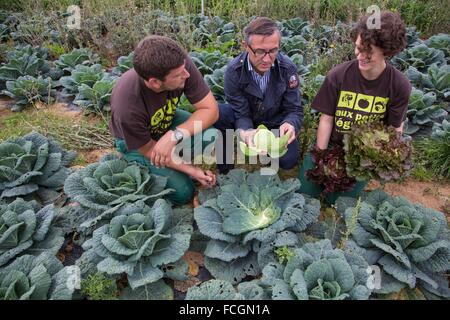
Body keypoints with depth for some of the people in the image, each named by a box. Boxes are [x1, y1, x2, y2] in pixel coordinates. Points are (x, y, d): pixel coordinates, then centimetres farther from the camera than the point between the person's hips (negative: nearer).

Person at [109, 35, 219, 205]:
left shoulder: (180, 63, -30)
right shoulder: (127, 107, -38)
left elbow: (211, 109, -24)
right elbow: (149, 150, -21)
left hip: (168, 121, 4)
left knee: (212, 136, -25)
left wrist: (175, 135, -37)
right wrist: (191, 170, -25)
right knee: (182, 191, -16)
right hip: (136, 141, -3)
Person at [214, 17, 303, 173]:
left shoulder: (288, 68, -20)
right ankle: (224, 167, -7)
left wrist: (290, 125, -42)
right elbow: (241, 114, -22)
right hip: (246, 119, 0)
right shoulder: (234, 70, -23)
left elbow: (294, 109, -16)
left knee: (288, 160, -22)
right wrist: (246, 132, -47)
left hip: (275, 122, 1)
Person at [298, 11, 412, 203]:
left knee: (337, 199, -12)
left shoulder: (399, 86, -13)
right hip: (332, 144, 1)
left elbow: (395, 129, -3)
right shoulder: (338, 76, -14)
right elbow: (327, 118, -10)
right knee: (305, 190, -9)